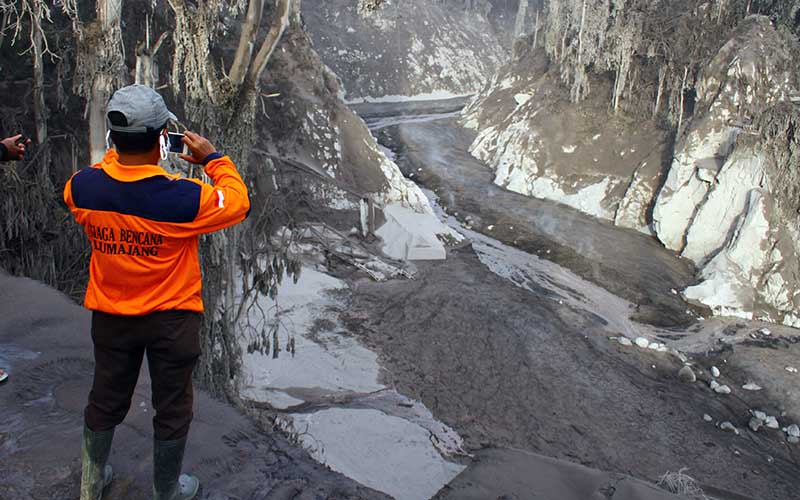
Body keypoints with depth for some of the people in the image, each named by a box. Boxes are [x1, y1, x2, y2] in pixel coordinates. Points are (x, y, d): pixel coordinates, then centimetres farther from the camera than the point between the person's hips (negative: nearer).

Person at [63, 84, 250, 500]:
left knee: (106, 401, 23)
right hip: (171, 319, -4)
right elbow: (238, 203, -10)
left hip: (109, 317, 4)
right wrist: (214, 159, 0)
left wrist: (120, 153, 9)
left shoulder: (84, 186, -15)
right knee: (172, 408, 16)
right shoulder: (183, 198, -28)